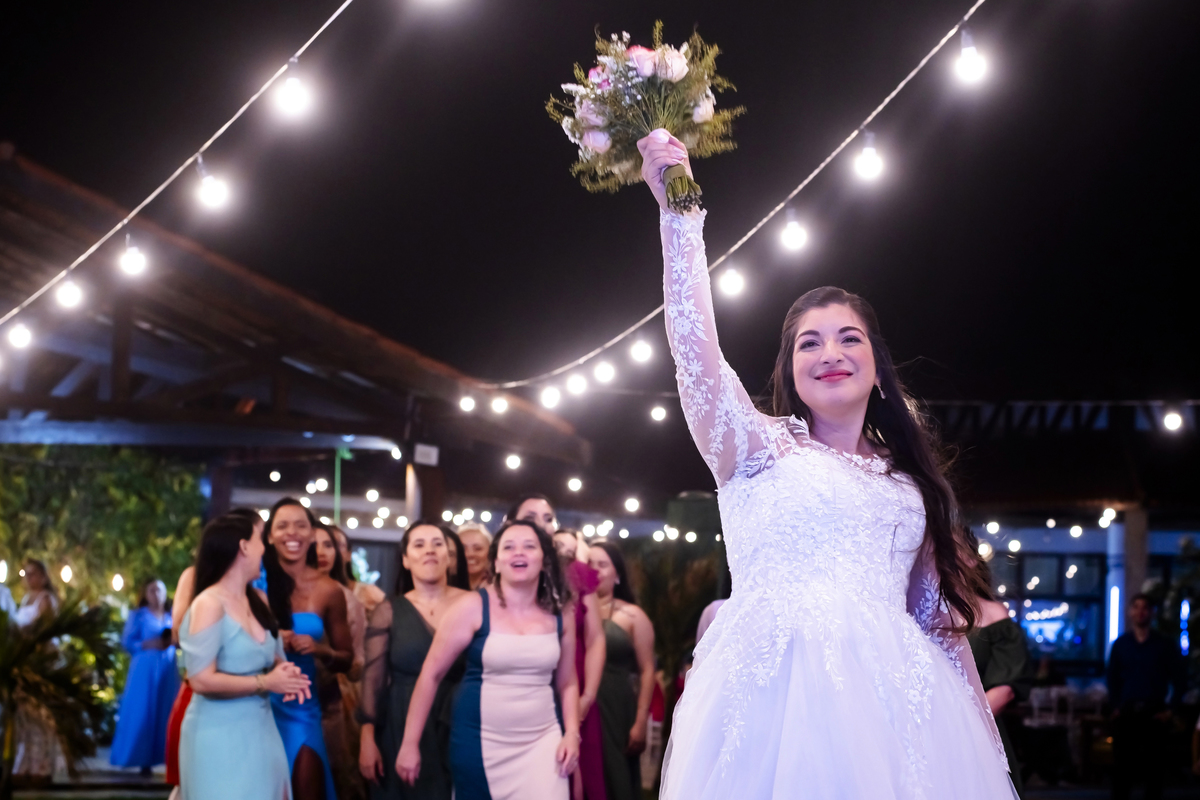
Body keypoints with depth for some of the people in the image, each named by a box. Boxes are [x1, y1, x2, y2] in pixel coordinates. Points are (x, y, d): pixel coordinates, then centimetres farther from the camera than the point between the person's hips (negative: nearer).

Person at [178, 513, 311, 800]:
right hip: (221, 735, -8)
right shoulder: (209, 605, -15)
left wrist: (286, 673, -5)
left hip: (261, 730, 8)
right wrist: (266, 683, -16)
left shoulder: (259, 602, 9)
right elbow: (202, 680, -21)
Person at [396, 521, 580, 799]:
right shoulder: (473, 608, -7)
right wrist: (410, 743, -5)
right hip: (481, 742, -2)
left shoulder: (559, 615, 5)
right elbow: (431, 674, -5)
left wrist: (572, 733, 1)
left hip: (542, 741, 2)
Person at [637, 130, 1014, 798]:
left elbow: (940, 619, 18)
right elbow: (696, 348, -6)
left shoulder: (910, 484, 19)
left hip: (894, 705, 3)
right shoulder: (760, 450, 9)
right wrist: (678, 211, -12)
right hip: (777, 697, -3)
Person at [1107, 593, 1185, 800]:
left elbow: (1179, 678, 4)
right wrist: (1115, 706, -2)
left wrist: (1170, 709, -4)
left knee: (1154, 767, 2)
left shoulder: (1164, 645, 3)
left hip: (1155, 713, -1)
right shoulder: (1120, 644, 8)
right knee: (1122, 766, 0)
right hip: (1126, 713, 1)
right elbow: (1112, 678, 10)